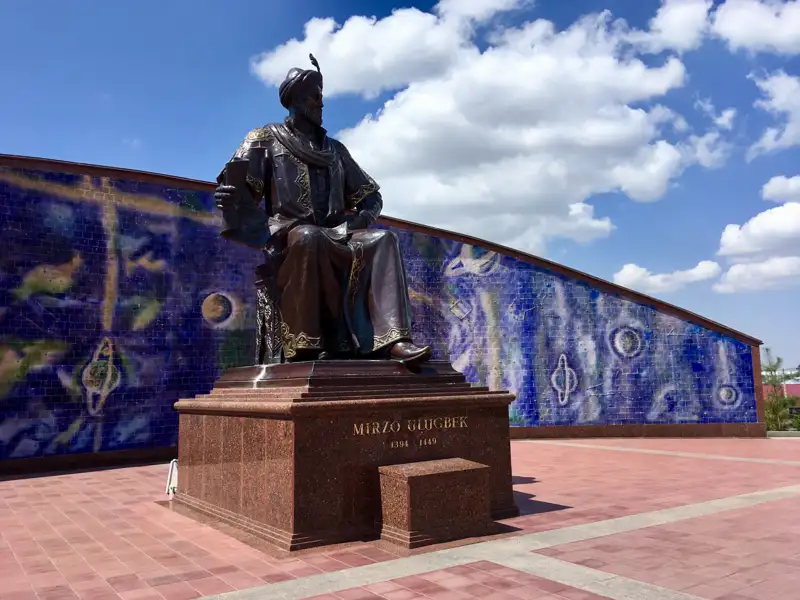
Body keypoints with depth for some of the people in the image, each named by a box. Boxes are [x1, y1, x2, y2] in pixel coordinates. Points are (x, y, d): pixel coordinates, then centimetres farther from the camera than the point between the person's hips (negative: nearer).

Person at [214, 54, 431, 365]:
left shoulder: (335, 149, 26)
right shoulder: (266, 138, 15)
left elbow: (371, 195, 24)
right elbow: (238, 185, 1)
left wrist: (365, 215, 0)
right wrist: (232, 201, -24)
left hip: (335, 234, 4)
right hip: (287, 230, -4)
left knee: (382, 239, -24)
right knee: (308, 237, -39)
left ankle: (395, 339, -40)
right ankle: (304, 348, -41)